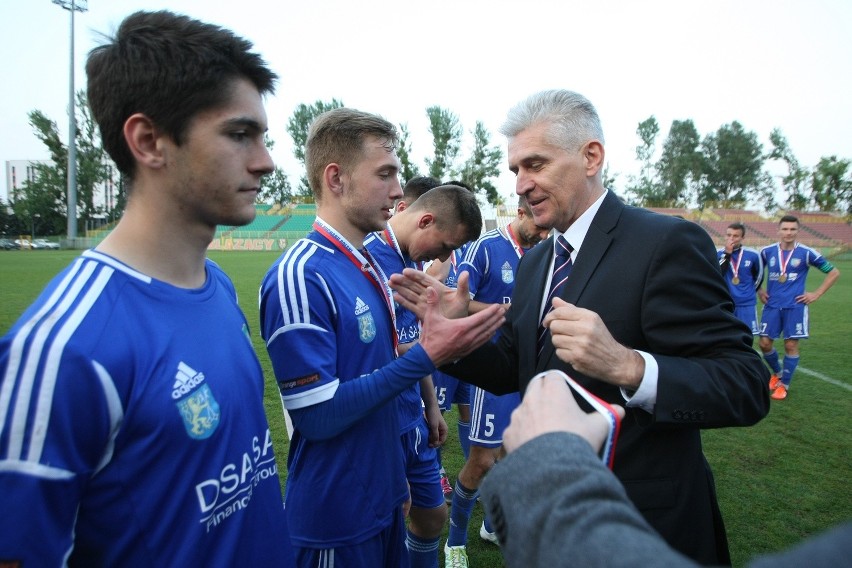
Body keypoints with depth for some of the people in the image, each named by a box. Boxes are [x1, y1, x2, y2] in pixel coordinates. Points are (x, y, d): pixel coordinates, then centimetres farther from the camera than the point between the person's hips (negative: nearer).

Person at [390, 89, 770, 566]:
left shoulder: (667, 243, -18)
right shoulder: (533, 263, 5)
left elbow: (747, 387, -22)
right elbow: (512, 372, 6)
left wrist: (626, 365, -37)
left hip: (645, 527, -6)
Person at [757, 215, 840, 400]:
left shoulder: (806, 253, -3)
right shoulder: (767, 251, 3)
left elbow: (834, 272, 5)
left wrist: (816, 294, 0)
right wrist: (759, 290, 9)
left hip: (795, 306, -2)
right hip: (772, 305, 2)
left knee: (791, 345, -2)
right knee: (764, 342, 0)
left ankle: (784, 384, 12)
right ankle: (777, 372, 27)